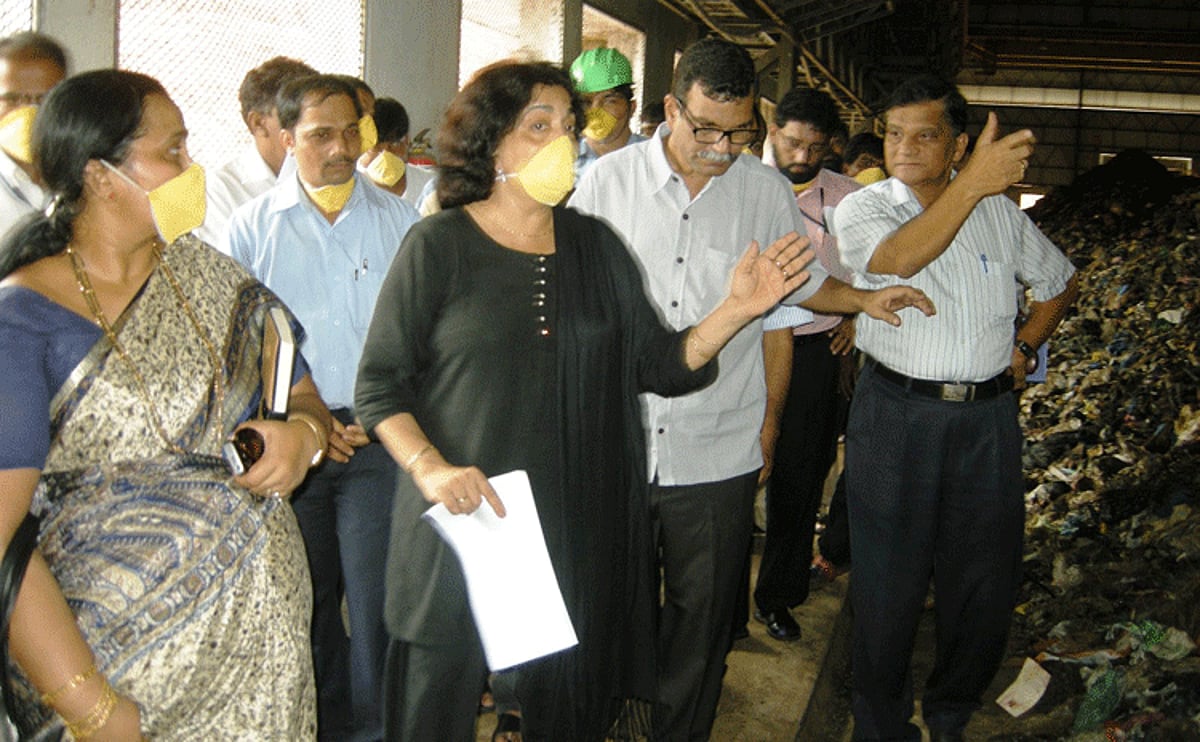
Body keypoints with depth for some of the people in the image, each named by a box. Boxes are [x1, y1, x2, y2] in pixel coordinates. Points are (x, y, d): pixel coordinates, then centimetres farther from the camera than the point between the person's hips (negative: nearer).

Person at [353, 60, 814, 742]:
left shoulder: (594, 244, 6)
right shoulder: (439, 245, -5)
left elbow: (662, 365, 3)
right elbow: (380, 385, -5)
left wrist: (736, 310, -12)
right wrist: (430, 467, -20)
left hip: (579, 526, 3)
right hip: (461, 523, -3)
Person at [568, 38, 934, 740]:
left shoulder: (768, 191, 2)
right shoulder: (609, 179, -2)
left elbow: (804, 282, 15)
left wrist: (864, 299, -4)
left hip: (717, 452, 1)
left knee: (702, 615, 12)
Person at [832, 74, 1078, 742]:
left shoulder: (999, 210, 9)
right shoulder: (863, 208, -3)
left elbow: (1060, 281, 24)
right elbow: (893, 258, -27)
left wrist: (1026, 346, 9)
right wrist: (970, 185, -38)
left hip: (988, 417, 3)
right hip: (896, 413, -3)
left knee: (987, 580, 9)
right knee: (889, 580, 3)